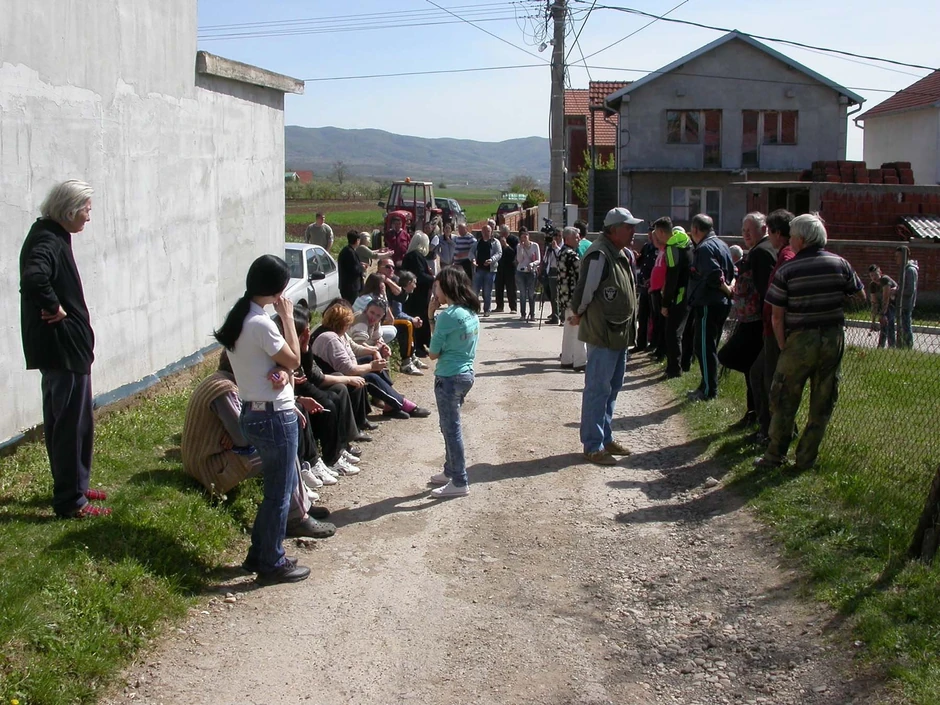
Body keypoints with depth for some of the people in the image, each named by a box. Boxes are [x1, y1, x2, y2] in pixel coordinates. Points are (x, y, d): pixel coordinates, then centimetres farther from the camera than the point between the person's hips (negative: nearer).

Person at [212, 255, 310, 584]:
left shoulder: (239, 317, 7)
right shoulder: (261, 324, -23)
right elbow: (294, 360, -12)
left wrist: (279, 371, -12)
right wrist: (288, 318, -6)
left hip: (253, 413, 10)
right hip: (274, 417, -10)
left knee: (277, 488, 22)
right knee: (279, 493, 5)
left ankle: (258, 554, 31)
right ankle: (272, 564, 16)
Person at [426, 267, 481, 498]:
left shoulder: (448, 315, -19)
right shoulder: (471, 312, 7)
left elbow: (434, 353, -12)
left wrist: (432, 316, -7)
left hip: (449, 377, -9)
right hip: (466, 373, 9)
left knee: (451, 428, 0)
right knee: (451, 426, 21)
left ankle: (459, 483, 6)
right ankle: (451, 471, 32)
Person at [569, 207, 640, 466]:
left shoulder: (621, 254, 12)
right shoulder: (599, 255, -20)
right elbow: (584, 292, -18)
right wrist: (579, 315, -2)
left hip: (619, 335, 10)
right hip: (602, 335, -10)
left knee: (612, 388, 17)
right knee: (597, 389, -3)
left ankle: (605, 438, 28)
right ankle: (593, 446, 3)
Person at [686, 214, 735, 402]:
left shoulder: (704, 248, -16)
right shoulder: (721, 245, 15)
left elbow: (714, 275, -27)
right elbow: (732, 273, 18)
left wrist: (727, 290, -14)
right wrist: (730, 288, 6)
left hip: (707, 305, -10)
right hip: (721, 303, 10)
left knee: (704, 347, -4)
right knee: (709, 346, 17)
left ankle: (709, 390, -1)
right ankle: (707, 386, 24)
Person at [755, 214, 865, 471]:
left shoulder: (786, 271, -10)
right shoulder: (840, 264, -1)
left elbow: (777, 316, -9)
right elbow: (860, 294, 14)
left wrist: (783, 346, -1)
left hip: (800, 340, -3)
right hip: (833, 339, 3)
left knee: (785, 401, 8)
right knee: (822, 403, 11)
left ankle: (776, 456, 14)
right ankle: (806, 458, 17)